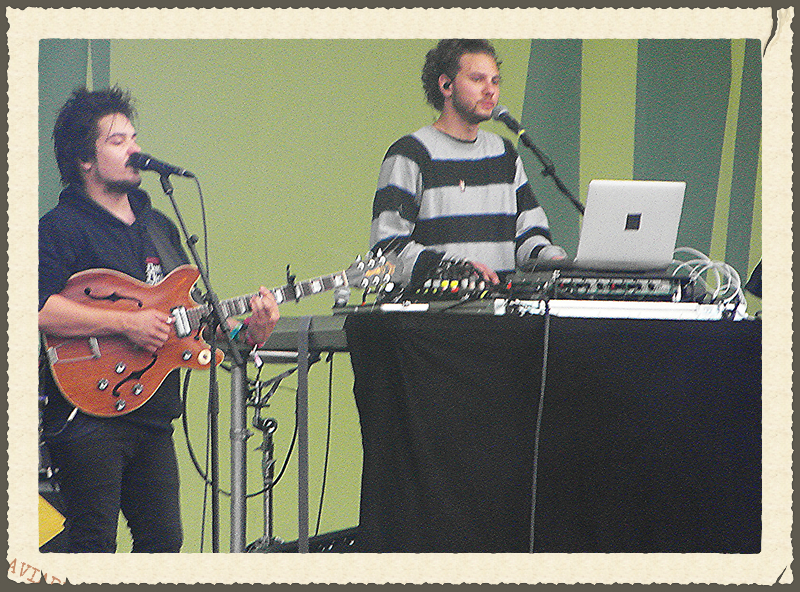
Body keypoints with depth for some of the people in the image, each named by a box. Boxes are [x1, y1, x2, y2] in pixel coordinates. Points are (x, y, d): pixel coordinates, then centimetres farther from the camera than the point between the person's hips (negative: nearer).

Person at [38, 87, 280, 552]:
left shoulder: (160, 227, 18)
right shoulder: (63, 227, -8)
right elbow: (38, 305, -24)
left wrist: (246, 332, 2)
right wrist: (127, 324, -22)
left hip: (154, 418, 8)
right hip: (90, 417, -8)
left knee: (165, 541, 9)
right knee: (94, 548, -9)